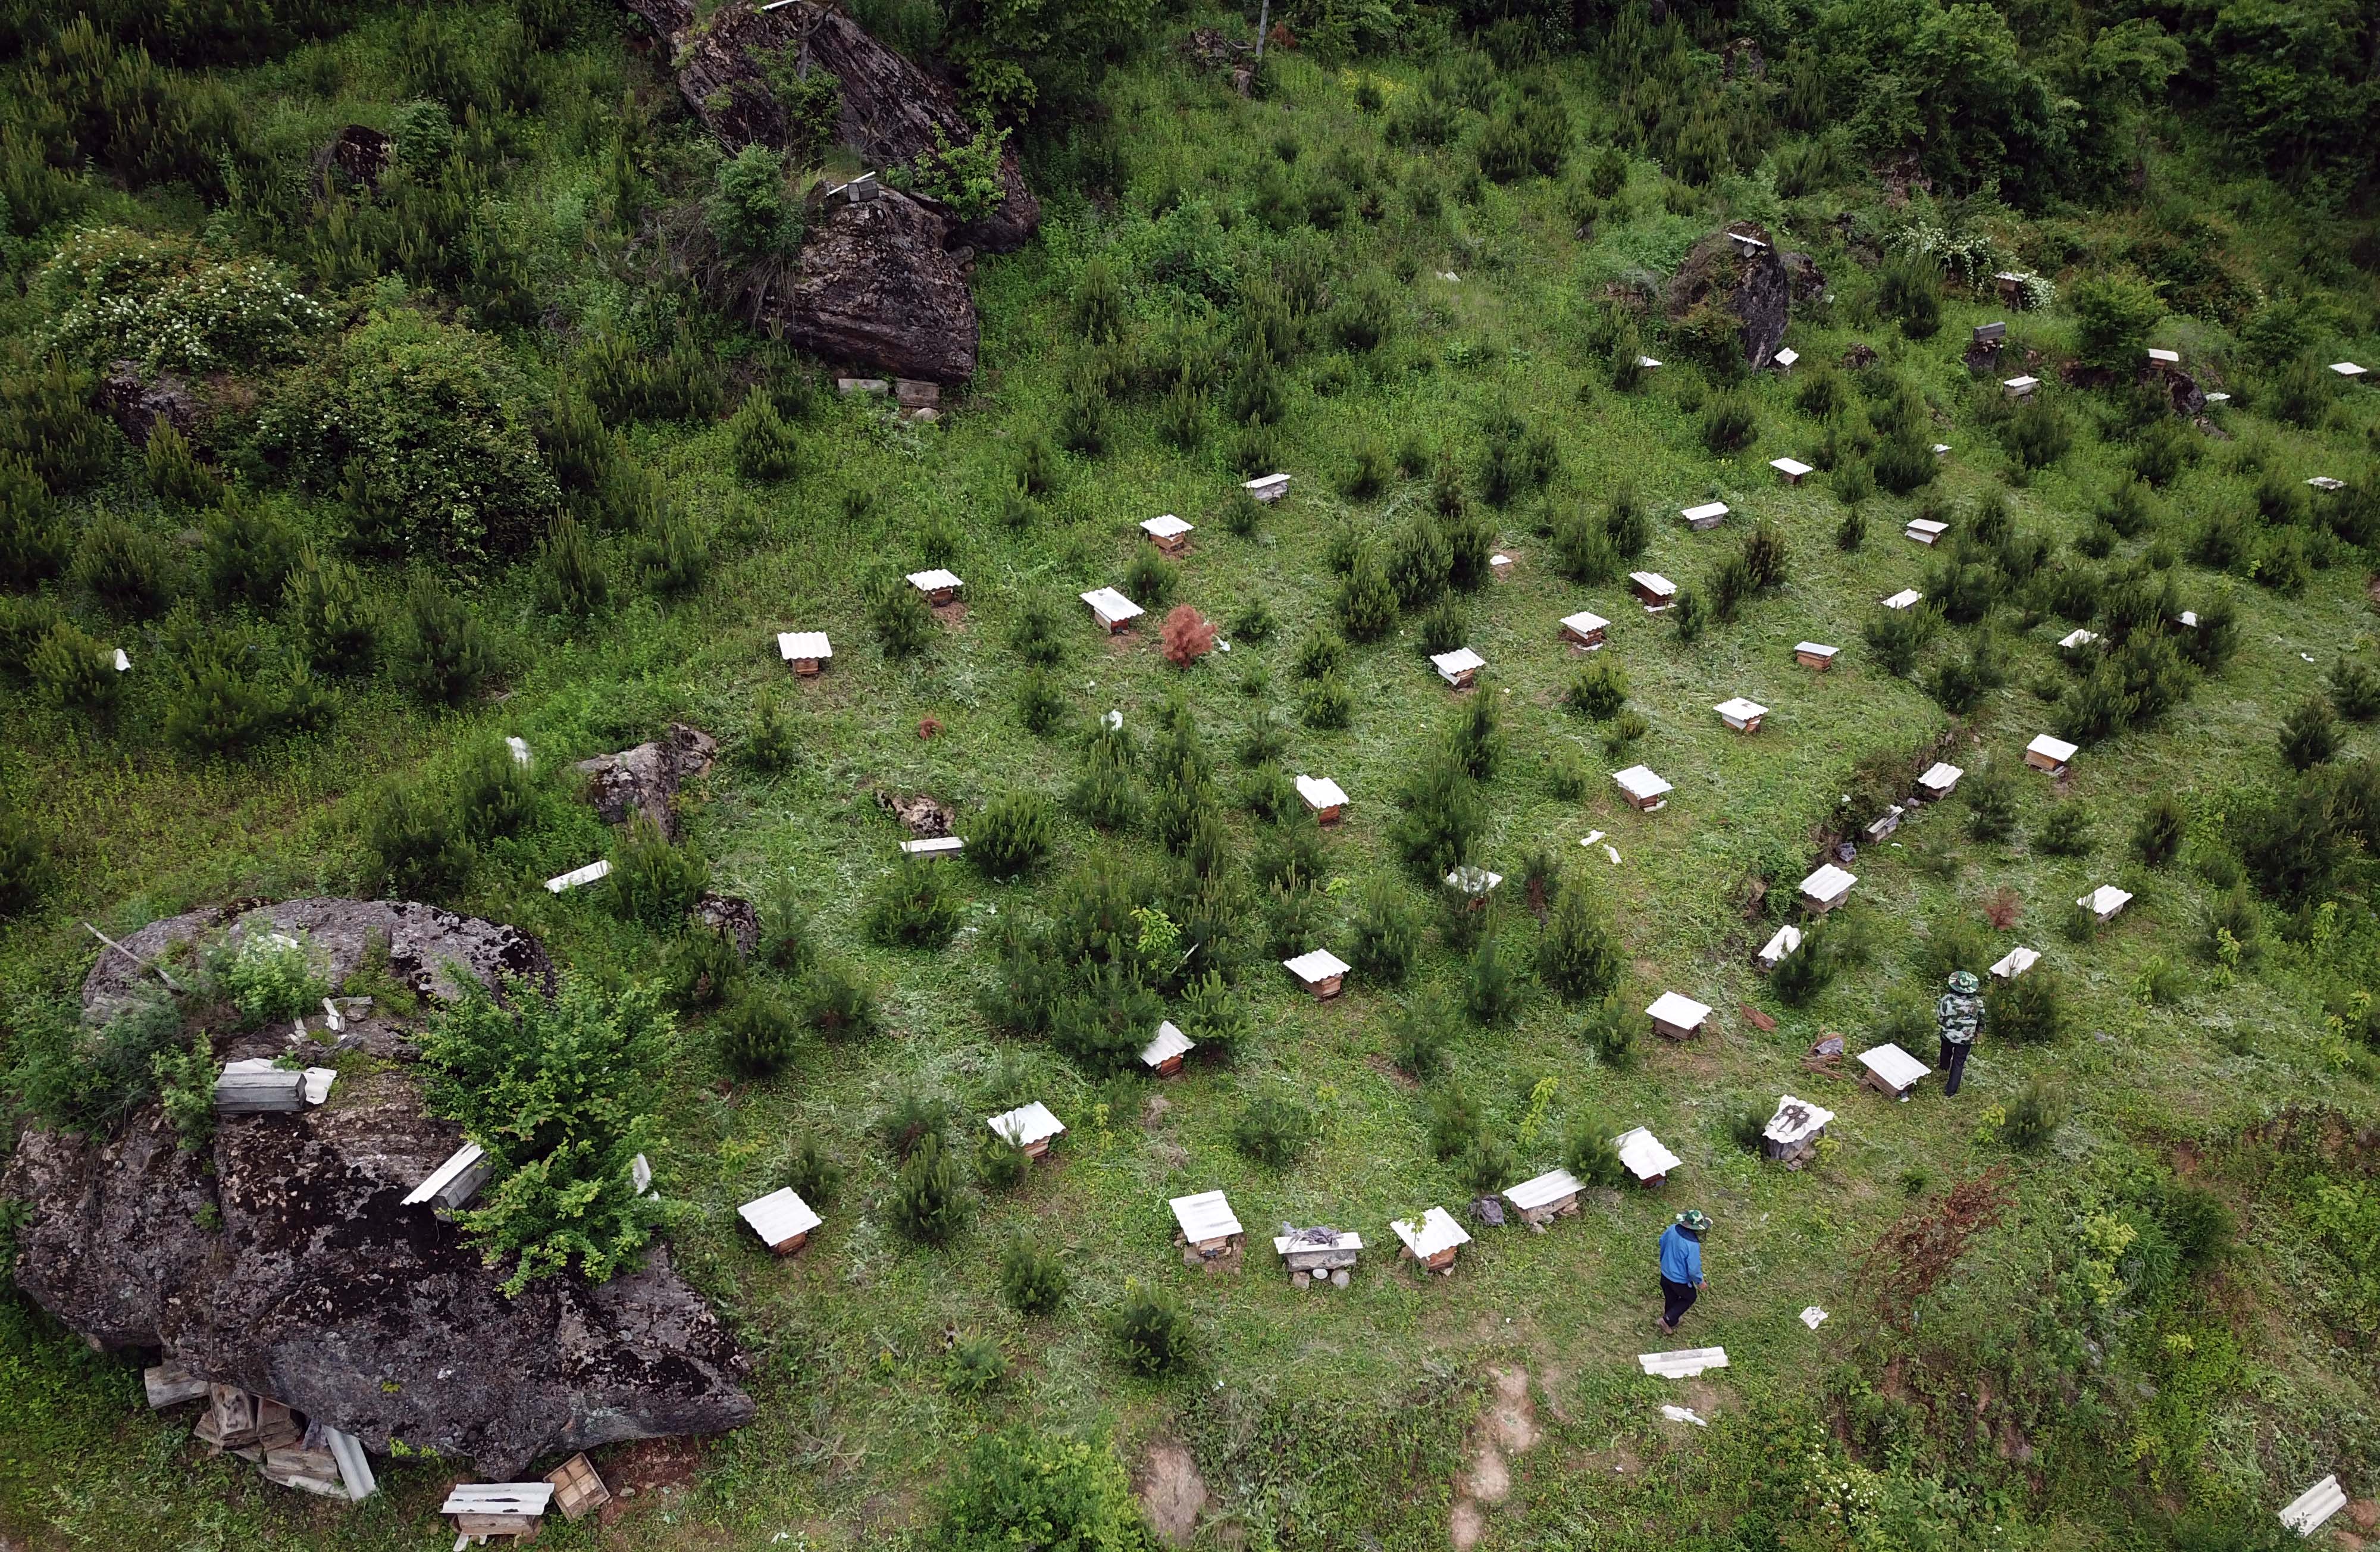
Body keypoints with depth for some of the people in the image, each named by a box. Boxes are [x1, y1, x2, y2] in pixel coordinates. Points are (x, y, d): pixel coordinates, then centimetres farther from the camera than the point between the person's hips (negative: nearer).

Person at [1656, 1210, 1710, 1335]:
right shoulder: (1693, 1245, -37)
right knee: (1690, 1297, 25)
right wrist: (1700, 1282, -6)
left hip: (1665, 1274, 6)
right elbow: (1694, 1269, -27)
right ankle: (1667, 1320, 20)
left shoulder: (1672, 1230, -18)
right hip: (1680, 1281, -6)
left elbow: (1662, 1242, 4)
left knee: (1670, 1300, 28)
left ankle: (1672, 1321, 51)